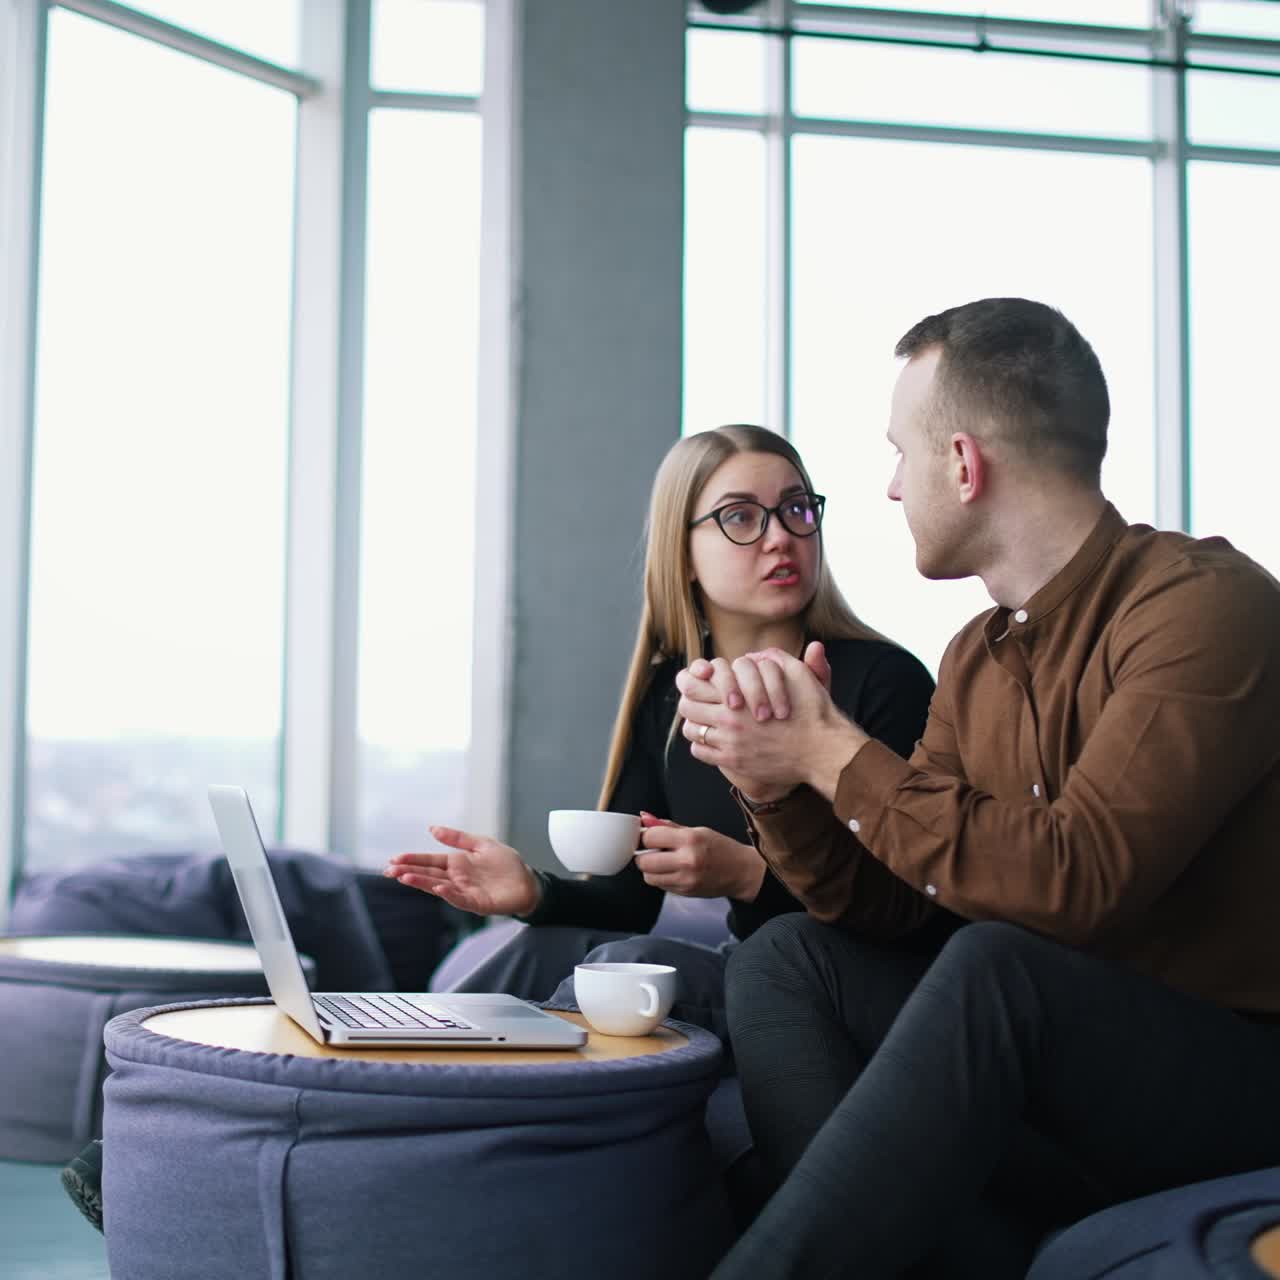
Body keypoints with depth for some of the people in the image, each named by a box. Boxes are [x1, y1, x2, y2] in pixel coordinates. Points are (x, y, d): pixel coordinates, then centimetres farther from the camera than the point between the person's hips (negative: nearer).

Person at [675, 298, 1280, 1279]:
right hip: (1061, 1097, 8)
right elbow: (863, 903, 9)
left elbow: (1073, 883, -27)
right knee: (787, 958, -3)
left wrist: (835, 754, -19)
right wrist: (771, 770, -10)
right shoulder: (977, 662, 10)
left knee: (997, 965, -32)